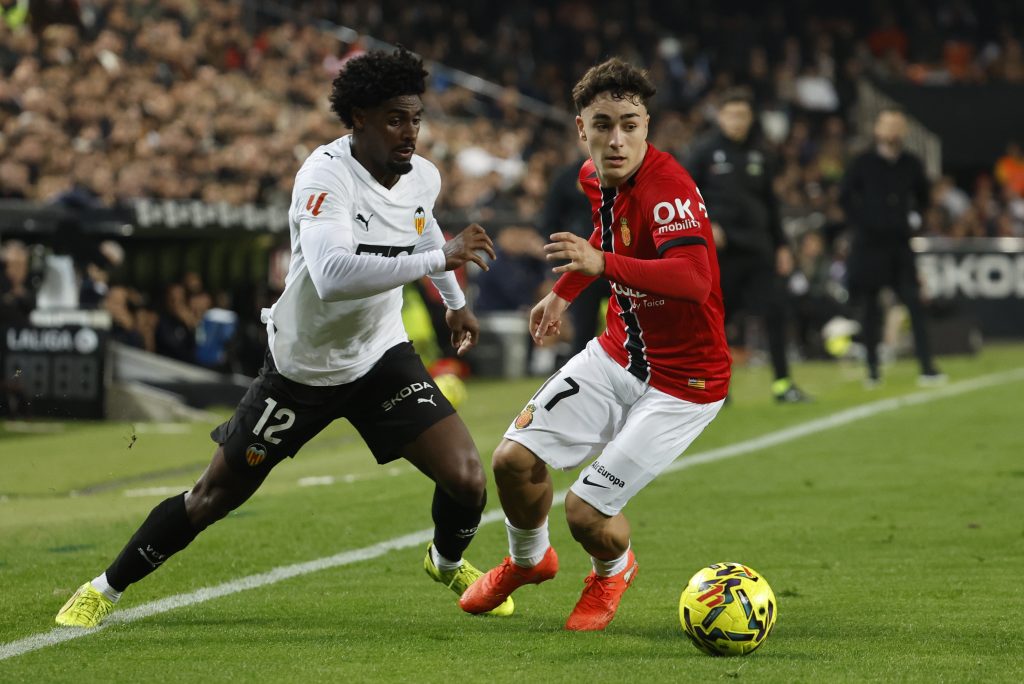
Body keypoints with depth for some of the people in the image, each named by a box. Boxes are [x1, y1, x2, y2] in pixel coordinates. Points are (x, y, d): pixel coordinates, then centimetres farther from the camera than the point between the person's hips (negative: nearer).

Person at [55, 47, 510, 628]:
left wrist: (455, 301, 33)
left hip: (382, 357, 4)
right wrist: (439, 258, -45)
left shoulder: (424, 177, -7)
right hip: (303, 367, -4)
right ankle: (106, 590, 25)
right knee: (216, 494, 4)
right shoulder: (325, 176, -28)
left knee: (467, 479, -10)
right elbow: (333, 275, -46)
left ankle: (449, 563, 26)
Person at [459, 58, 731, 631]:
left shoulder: (668, 188, -28)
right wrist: (565, 292, 26)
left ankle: (615, 570, 27)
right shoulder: (596, 177, -1)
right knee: (515, 459, -3)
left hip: (684, 382, -7)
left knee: (587, 510, -12)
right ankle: (529, 560, 30)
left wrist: (603, 263, -56)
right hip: (619, 353, 7)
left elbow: (694, 278, -45)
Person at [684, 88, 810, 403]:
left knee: (775, 311, -3)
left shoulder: (759, 155, 13)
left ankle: (782, 383, 3)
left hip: (757, 248, 4)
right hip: (719, 249, -4)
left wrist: (781, 245, 15)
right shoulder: (704, 151, -1)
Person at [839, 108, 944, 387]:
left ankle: (927, 367, -10)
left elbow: (923, 197, 19)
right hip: (869, 246, -2)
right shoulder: (863, 163, -3)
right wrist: (860, 222, -1)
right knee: (869, 308, 4)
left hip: (900, 245, 2)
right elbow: (845, 196, 3)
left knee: (915, 303, -8)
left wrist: (912, 218, 10)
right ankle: (872, 369, 15)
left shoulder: (911, 164, 4)